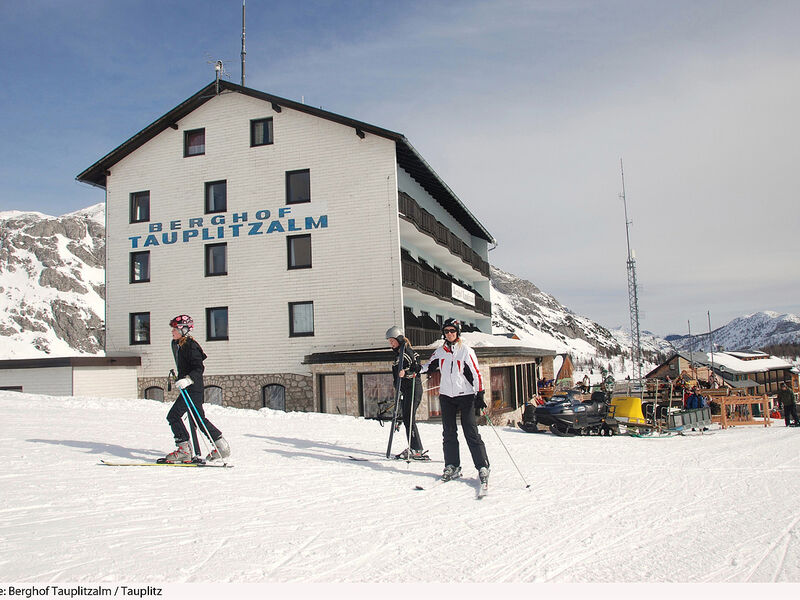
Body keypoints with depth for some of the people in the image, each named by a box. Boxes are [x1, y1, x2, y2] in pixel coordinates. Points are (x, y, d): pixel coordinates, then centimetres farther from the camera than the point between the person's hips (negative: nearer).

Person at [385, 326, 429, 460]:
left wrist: (406, 373, -31)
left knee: (409, 419, -12)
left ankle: (417, 450, -10)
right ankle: (412, 448, 12)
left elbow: (418, 369, -17)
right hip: (404, 390, 9)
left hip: (413, 388, -9)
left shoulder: (408, 352, -11)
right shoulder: (398, 354, 17)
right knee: (406, 419, 8)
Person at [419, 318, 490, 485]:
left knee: (471, 433, -8)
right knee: (449, 433, 6)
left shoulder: (466, 351, -4)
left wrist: (480, 396, -10)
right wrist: (418, 369, -4)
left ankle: (482, 467, -3)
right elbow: (430, 365, 17)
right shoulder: (440, 351, 8)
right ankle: (452, 467, 14)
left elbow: (476, 373, -5)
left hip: (465, 395, -4)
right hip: (446, 396, 4)